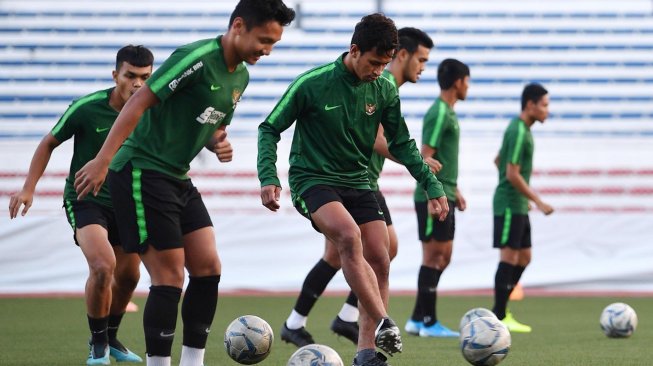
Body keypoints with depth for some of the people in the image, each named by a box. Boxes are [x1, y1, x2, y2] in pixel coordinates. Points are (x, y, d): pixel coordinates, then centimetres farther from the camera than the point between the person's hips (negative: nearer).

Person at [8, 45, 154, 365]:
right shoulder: (86, 108, -18)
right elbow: (49, 143, -4)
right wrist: (28, 188, -8)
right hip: (85, 198, -5)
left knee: (128, 276, 11)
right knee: (103, 266, -24)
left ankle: (110, 338, 37)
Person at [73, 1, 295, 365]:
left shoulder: (241, 76, 9)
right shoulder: (197, 59, -19)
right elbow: (139, 101, -21)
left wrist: (220, 143, -1)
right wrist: (102, 161, -25)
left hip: (178, 178, 9)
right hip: (142, 172, -9)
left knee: (208, 267, 3)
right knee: (170, 277, -9)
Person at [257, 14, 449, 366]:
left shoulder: (384, 91, -1)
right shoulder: (312, 84, -14)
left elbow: (401, 144, 11)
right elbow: (269, 129, -7)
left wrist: (432, 184, 3)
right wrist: (268, 177, -20)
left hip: (357, 182, 6)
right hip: (313, 179, -6)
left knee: (379, 262, -4)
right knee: (349, 235, -31)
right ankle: (383, 323, -29)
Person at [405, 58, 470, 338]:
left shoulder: (448, 113, 17)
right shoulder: (439, 113, -14)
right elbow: (425, 157, -18)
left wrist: (455, 192, 26)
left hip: (444, 197, 10)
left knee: (442, 257, 11)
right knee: (433, 256, -6)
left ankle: (417, 319, 13)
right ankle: (428, 322, -2)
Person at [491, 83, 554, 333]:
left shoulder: (520, 129, 14)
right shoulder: (518, 132, -17)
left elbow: (498, 160, 26)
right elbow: (512, 174, -21)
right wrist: (538, 202, -17)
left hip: (518, 206, 10)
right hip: (510, 205, -10)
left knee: (523, 258, 11)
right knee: (509, 257, -8)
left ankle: (499, 312, 14)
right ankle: (499, 318, -6)